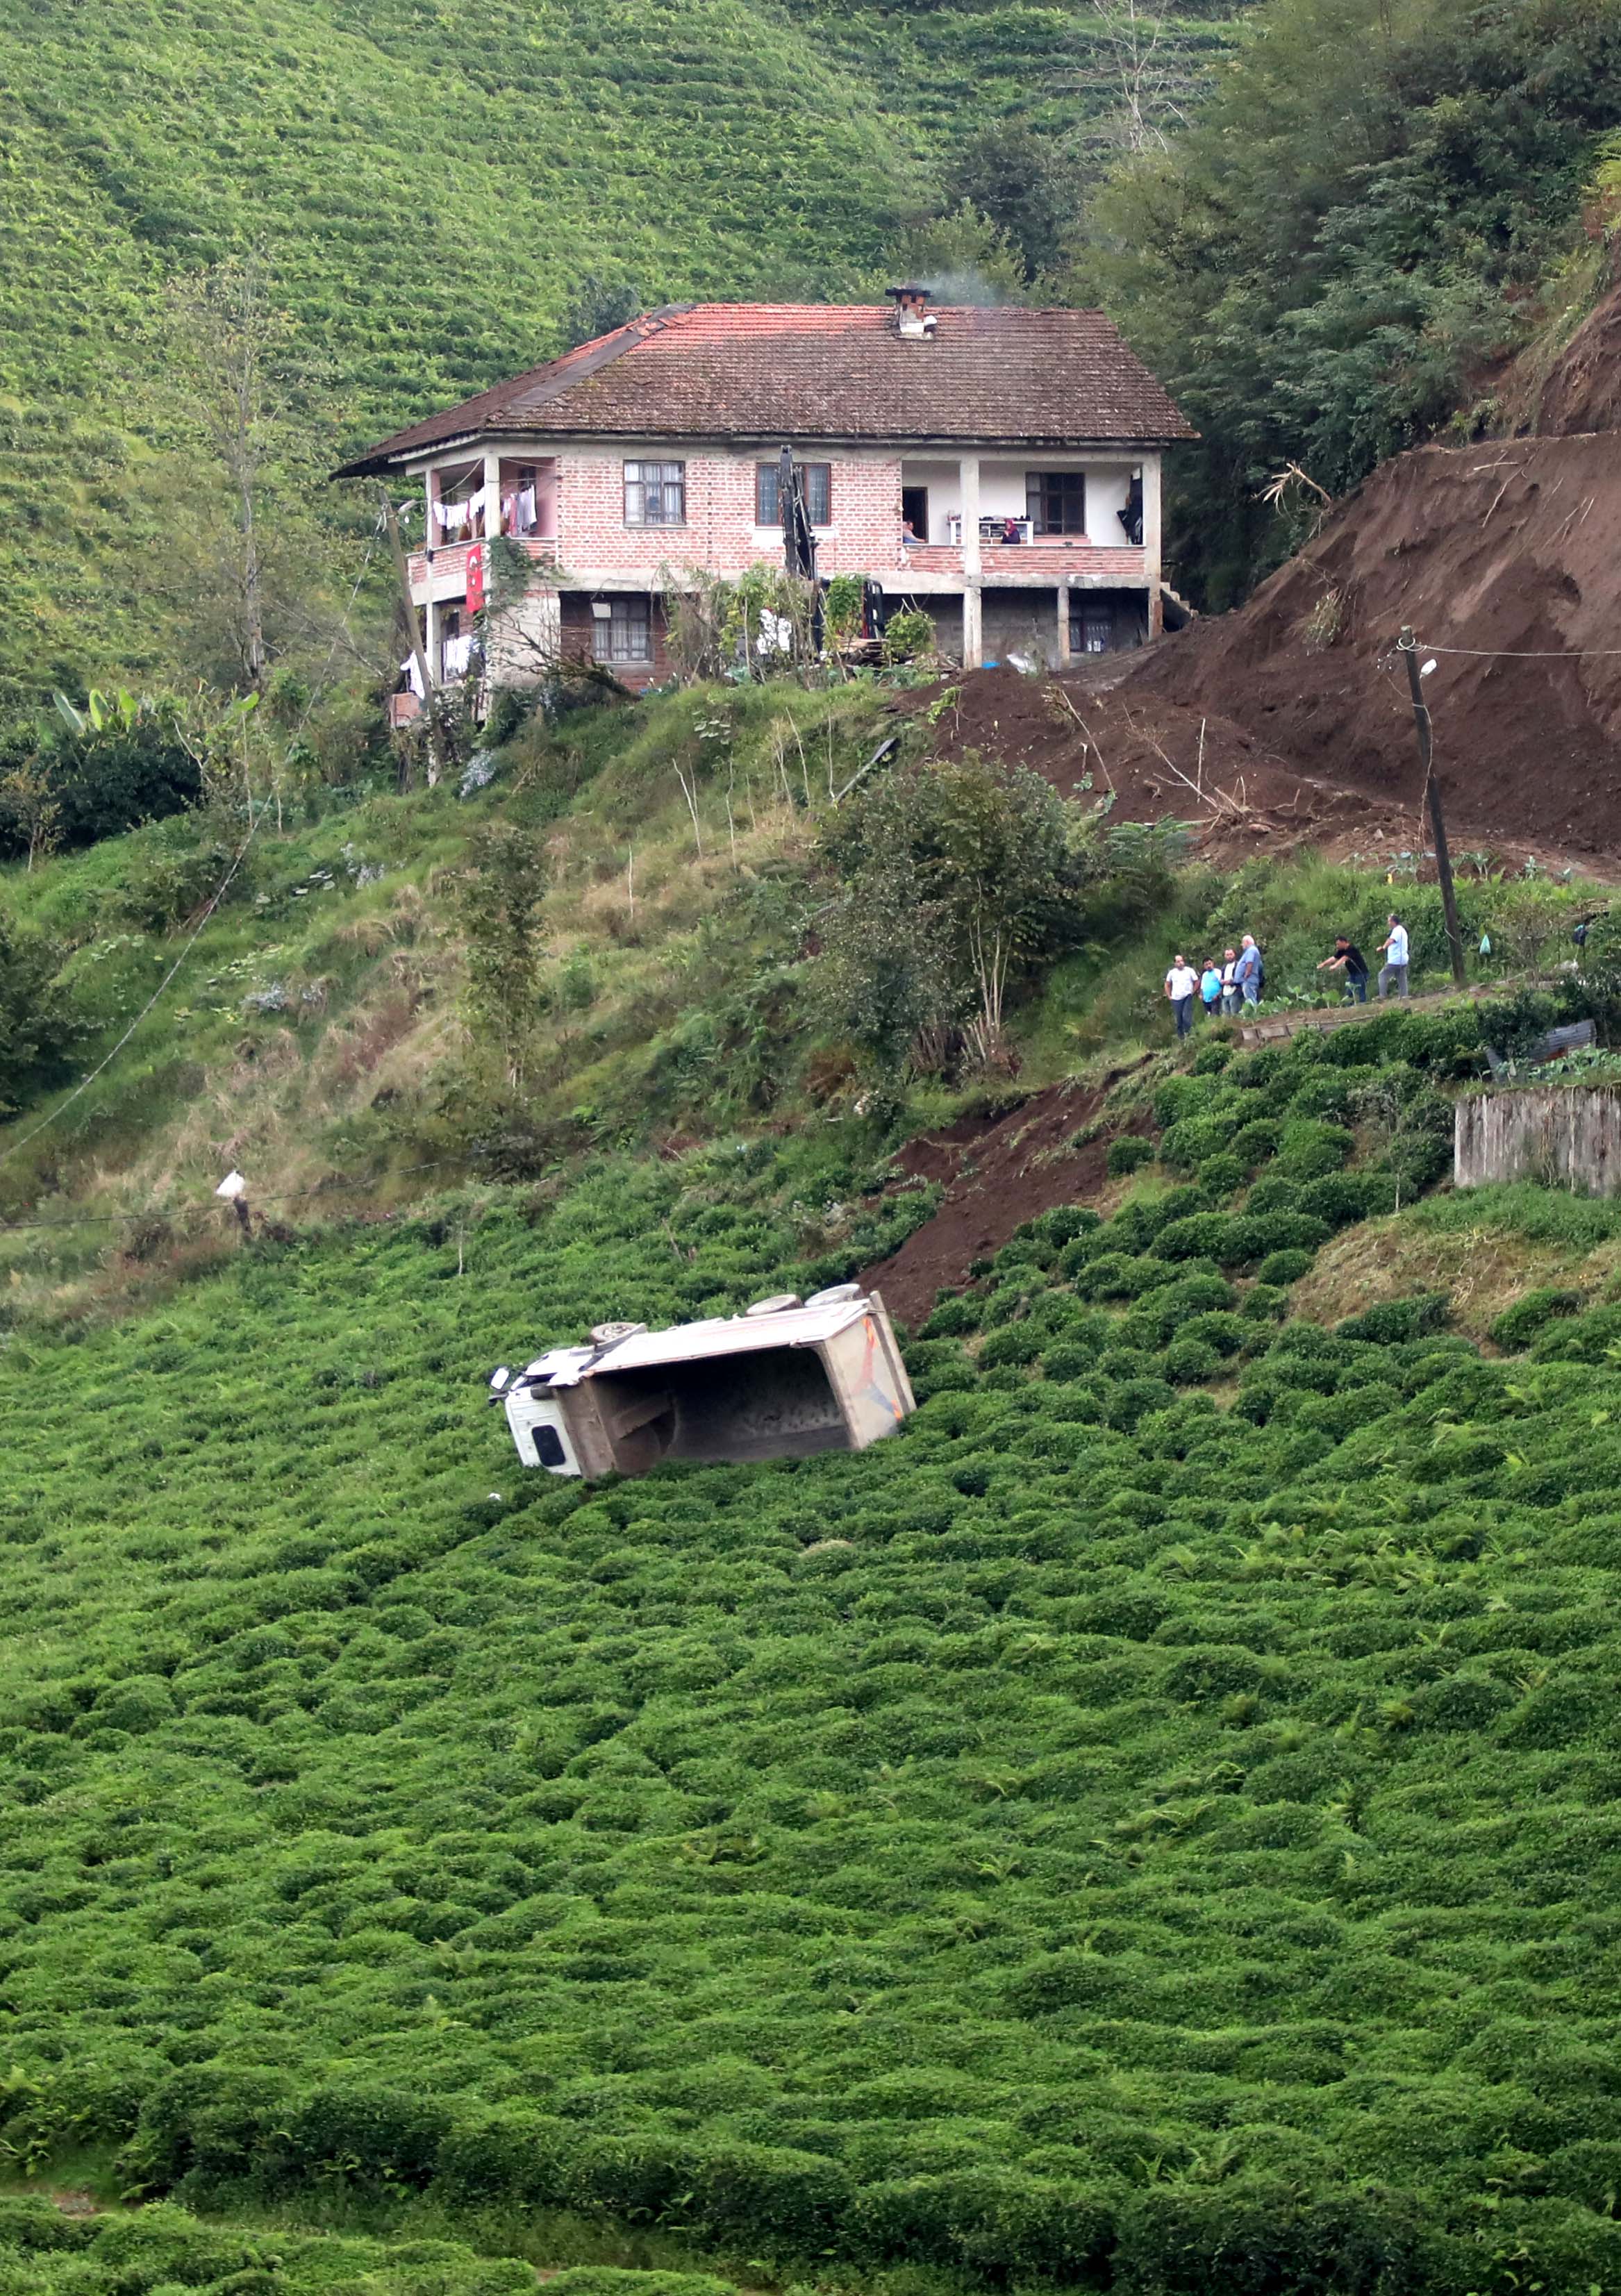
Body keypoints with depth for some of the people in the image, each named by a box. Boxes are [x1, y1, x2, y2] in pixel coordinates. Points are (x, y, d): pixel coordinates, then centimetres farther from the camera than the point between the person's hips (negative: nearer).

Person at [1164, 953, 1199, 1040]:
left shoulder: (1190, 971, -3)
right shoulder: (1172, 973, 5)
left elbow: (1197, 982, 2)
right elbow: (1167, 985, 16)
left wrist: (1192, 992, -4)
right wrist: (1169, 996, 9)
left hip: (1187, 998, -3)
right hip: (1176, 999, 3)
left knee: (1186, 1017, -18)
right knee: (1179, 1020, 7)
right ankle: (1181, 1038, 15)